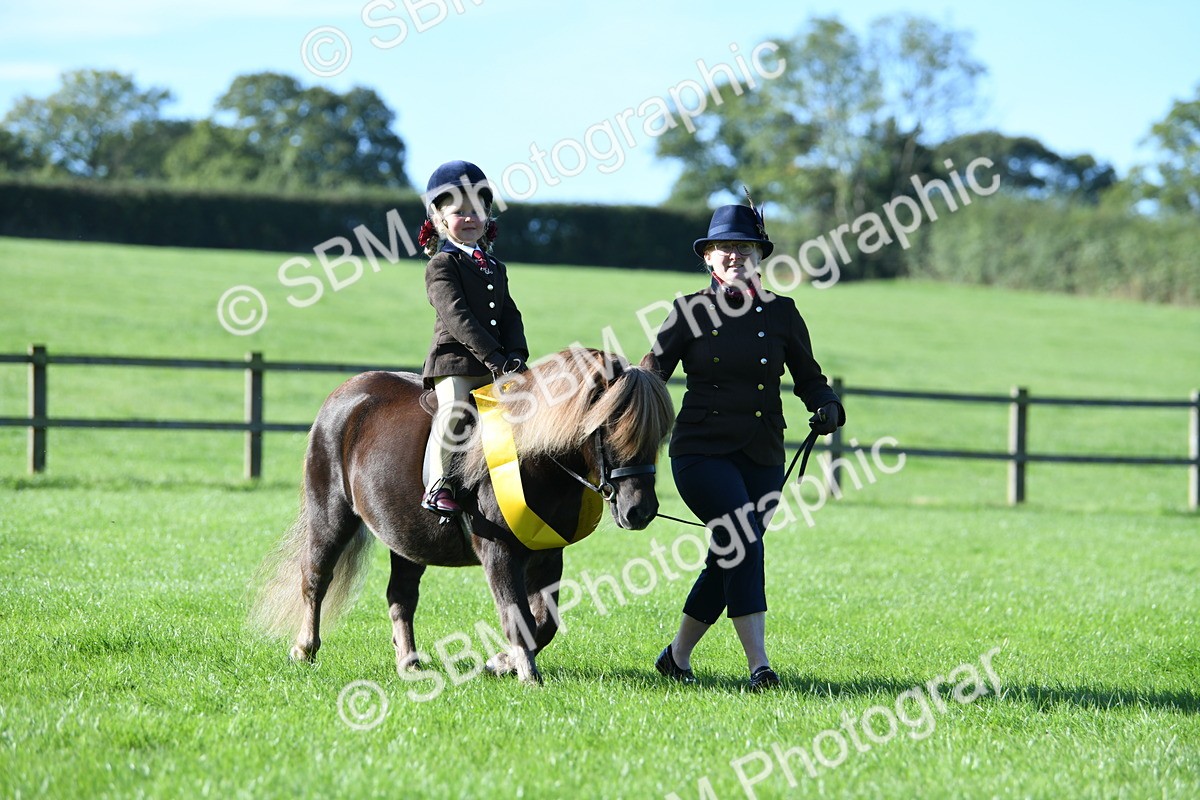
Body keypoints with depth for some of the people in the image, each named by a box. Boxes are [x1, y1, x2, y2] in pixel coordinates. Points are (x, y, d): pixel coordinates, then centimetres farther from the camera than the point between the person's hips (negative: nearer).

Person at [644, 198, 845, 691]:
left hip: (762, 457, 4)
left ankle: (678, 655, 26)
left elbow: (808, 376, 13)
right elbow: (654, 370, 0)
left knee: (729, 559, 8)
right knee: (743, 544, -20)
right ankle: (758, 665, -21)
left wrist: (826, 407, -6)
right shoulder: (690, 312, 1)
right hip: (701, 450, -4)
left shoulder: (781, 313, 7)